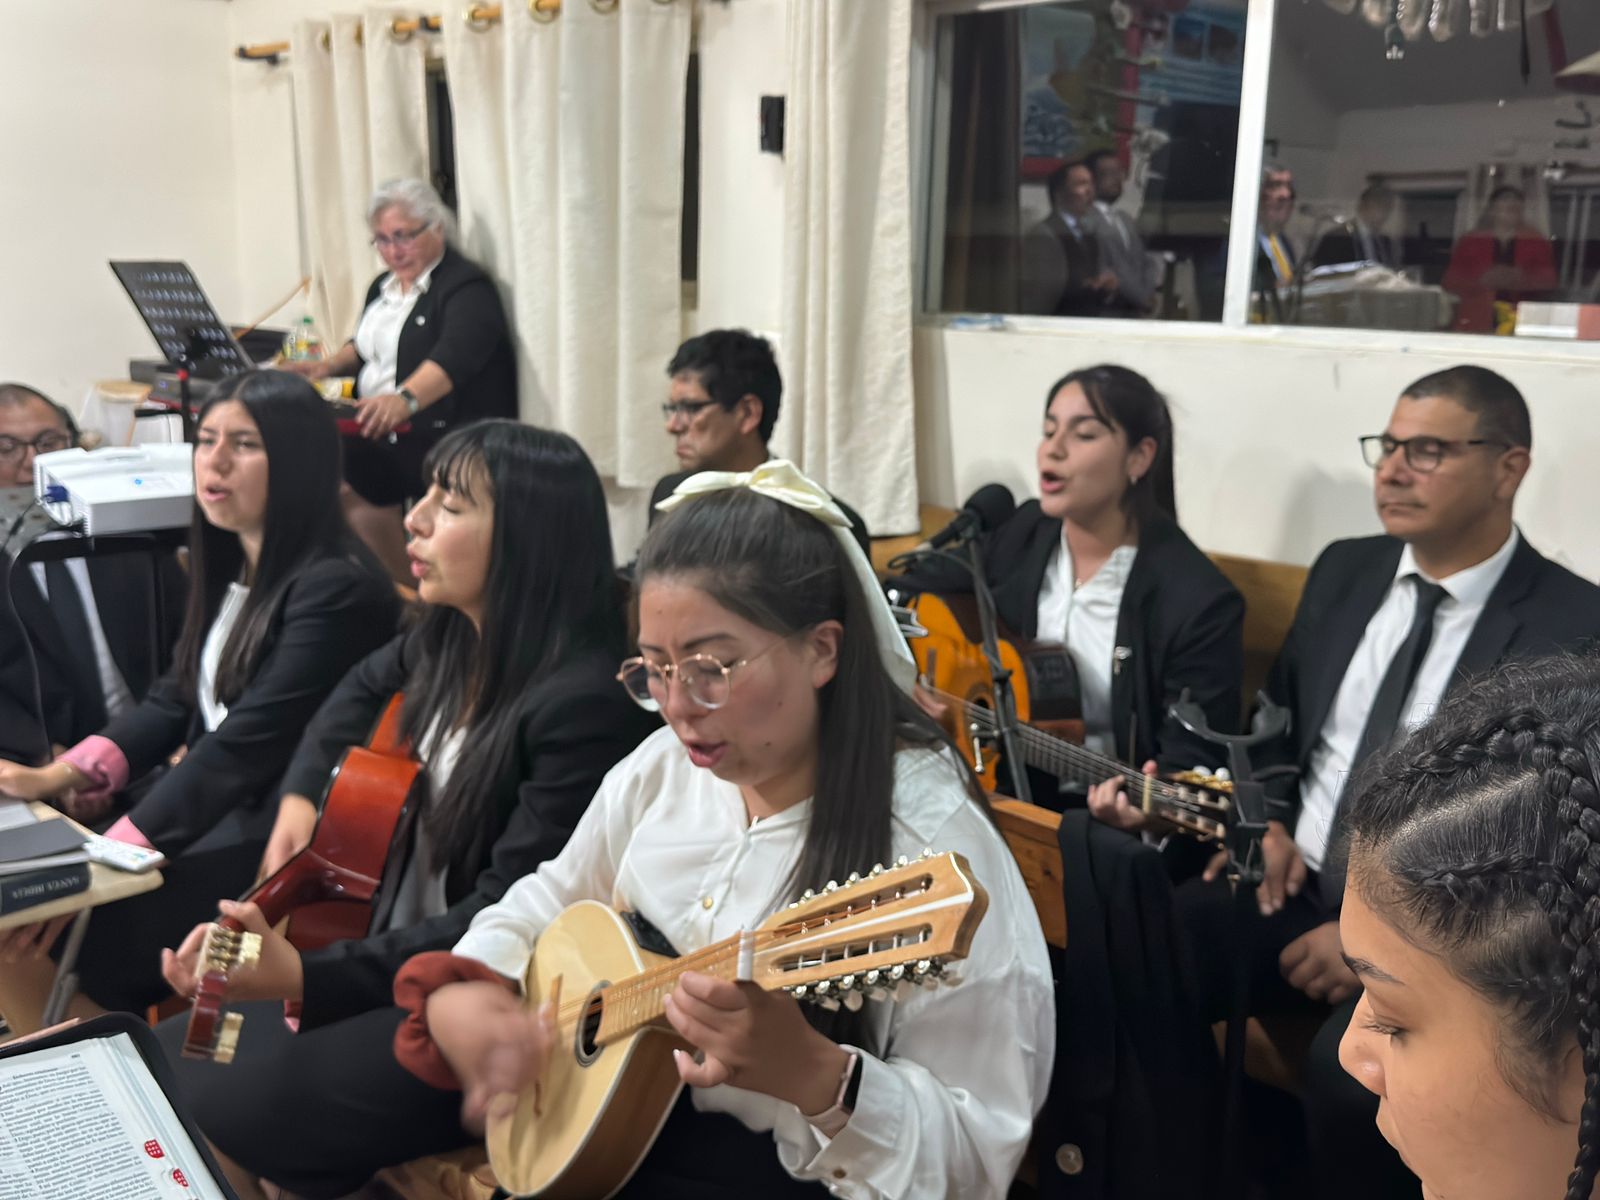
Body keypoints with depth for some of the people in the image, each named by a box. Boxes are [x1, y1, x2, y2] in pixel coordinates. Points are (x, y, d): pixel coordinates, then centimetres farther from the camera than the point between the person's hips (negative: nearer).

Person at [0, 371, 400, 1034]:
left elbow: (247, 745, -23)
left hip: (279, 841, -8)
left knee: (70, 937, -18)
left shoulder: (335, 588, -18)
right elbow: (173, 701, 13)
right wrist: (58, 776, -2)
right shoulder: (229, 564, 10)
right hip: (207, 803, 9)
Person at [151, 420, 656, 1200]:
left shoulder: (584, 703, -26)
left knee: (216, 1115, -15)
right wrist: (302, 795, 11)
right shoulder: (449, 638, 0)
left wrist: (309, 977, -34)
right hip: (390, 951, 8)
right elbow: (364, 689, 25)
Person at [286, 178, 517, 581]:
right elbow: (366, 346, 33)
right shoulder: (384, 286, 17)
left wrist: (405, 398, -48)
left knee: (343, 472, -25)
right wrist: (330, 364, 10)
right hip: (379, 428, 9)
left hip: (444, 438, -9)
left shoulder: (465, 287, -12)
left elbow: (453, 356, -30)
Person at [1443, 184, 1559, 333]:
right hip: (1475, 326, 0)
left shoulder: (1537, 243, 11)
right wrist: (1481, 282, -14)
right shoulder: (1470, 242, 10)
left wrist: (1523, 280, -16)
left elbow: (1548, 282, 5)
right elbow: (1451, 282, 4)